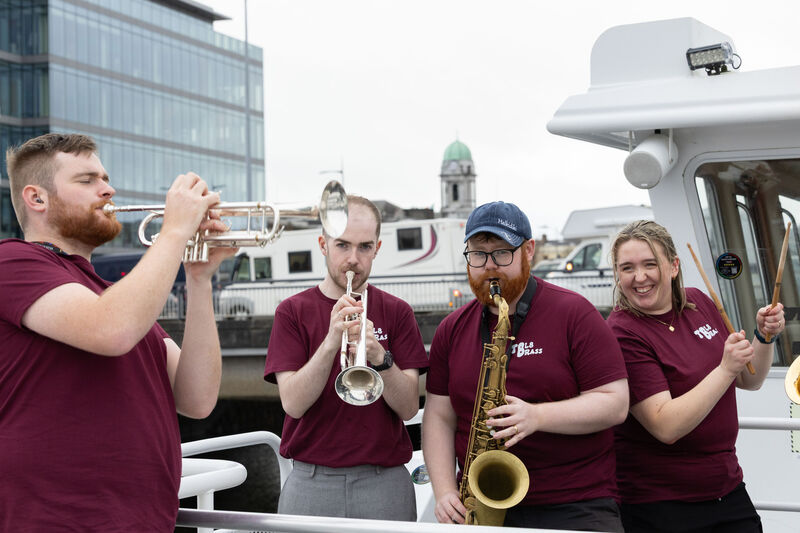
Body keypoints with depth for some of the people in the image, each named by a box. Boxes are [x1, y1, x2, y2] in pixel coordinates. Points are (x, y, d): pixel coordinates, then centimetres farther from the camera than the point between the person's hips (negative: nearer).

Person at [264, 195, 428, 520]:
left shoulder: (396, 312, 4)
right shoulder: (293, 311, 2)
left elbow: (409, 407, -5)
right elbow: (293, 403, -10)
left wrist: (380, 357, -22)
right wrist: (331, 342, -24)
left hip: (384, 481, 1)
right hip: (311, 483, 0)